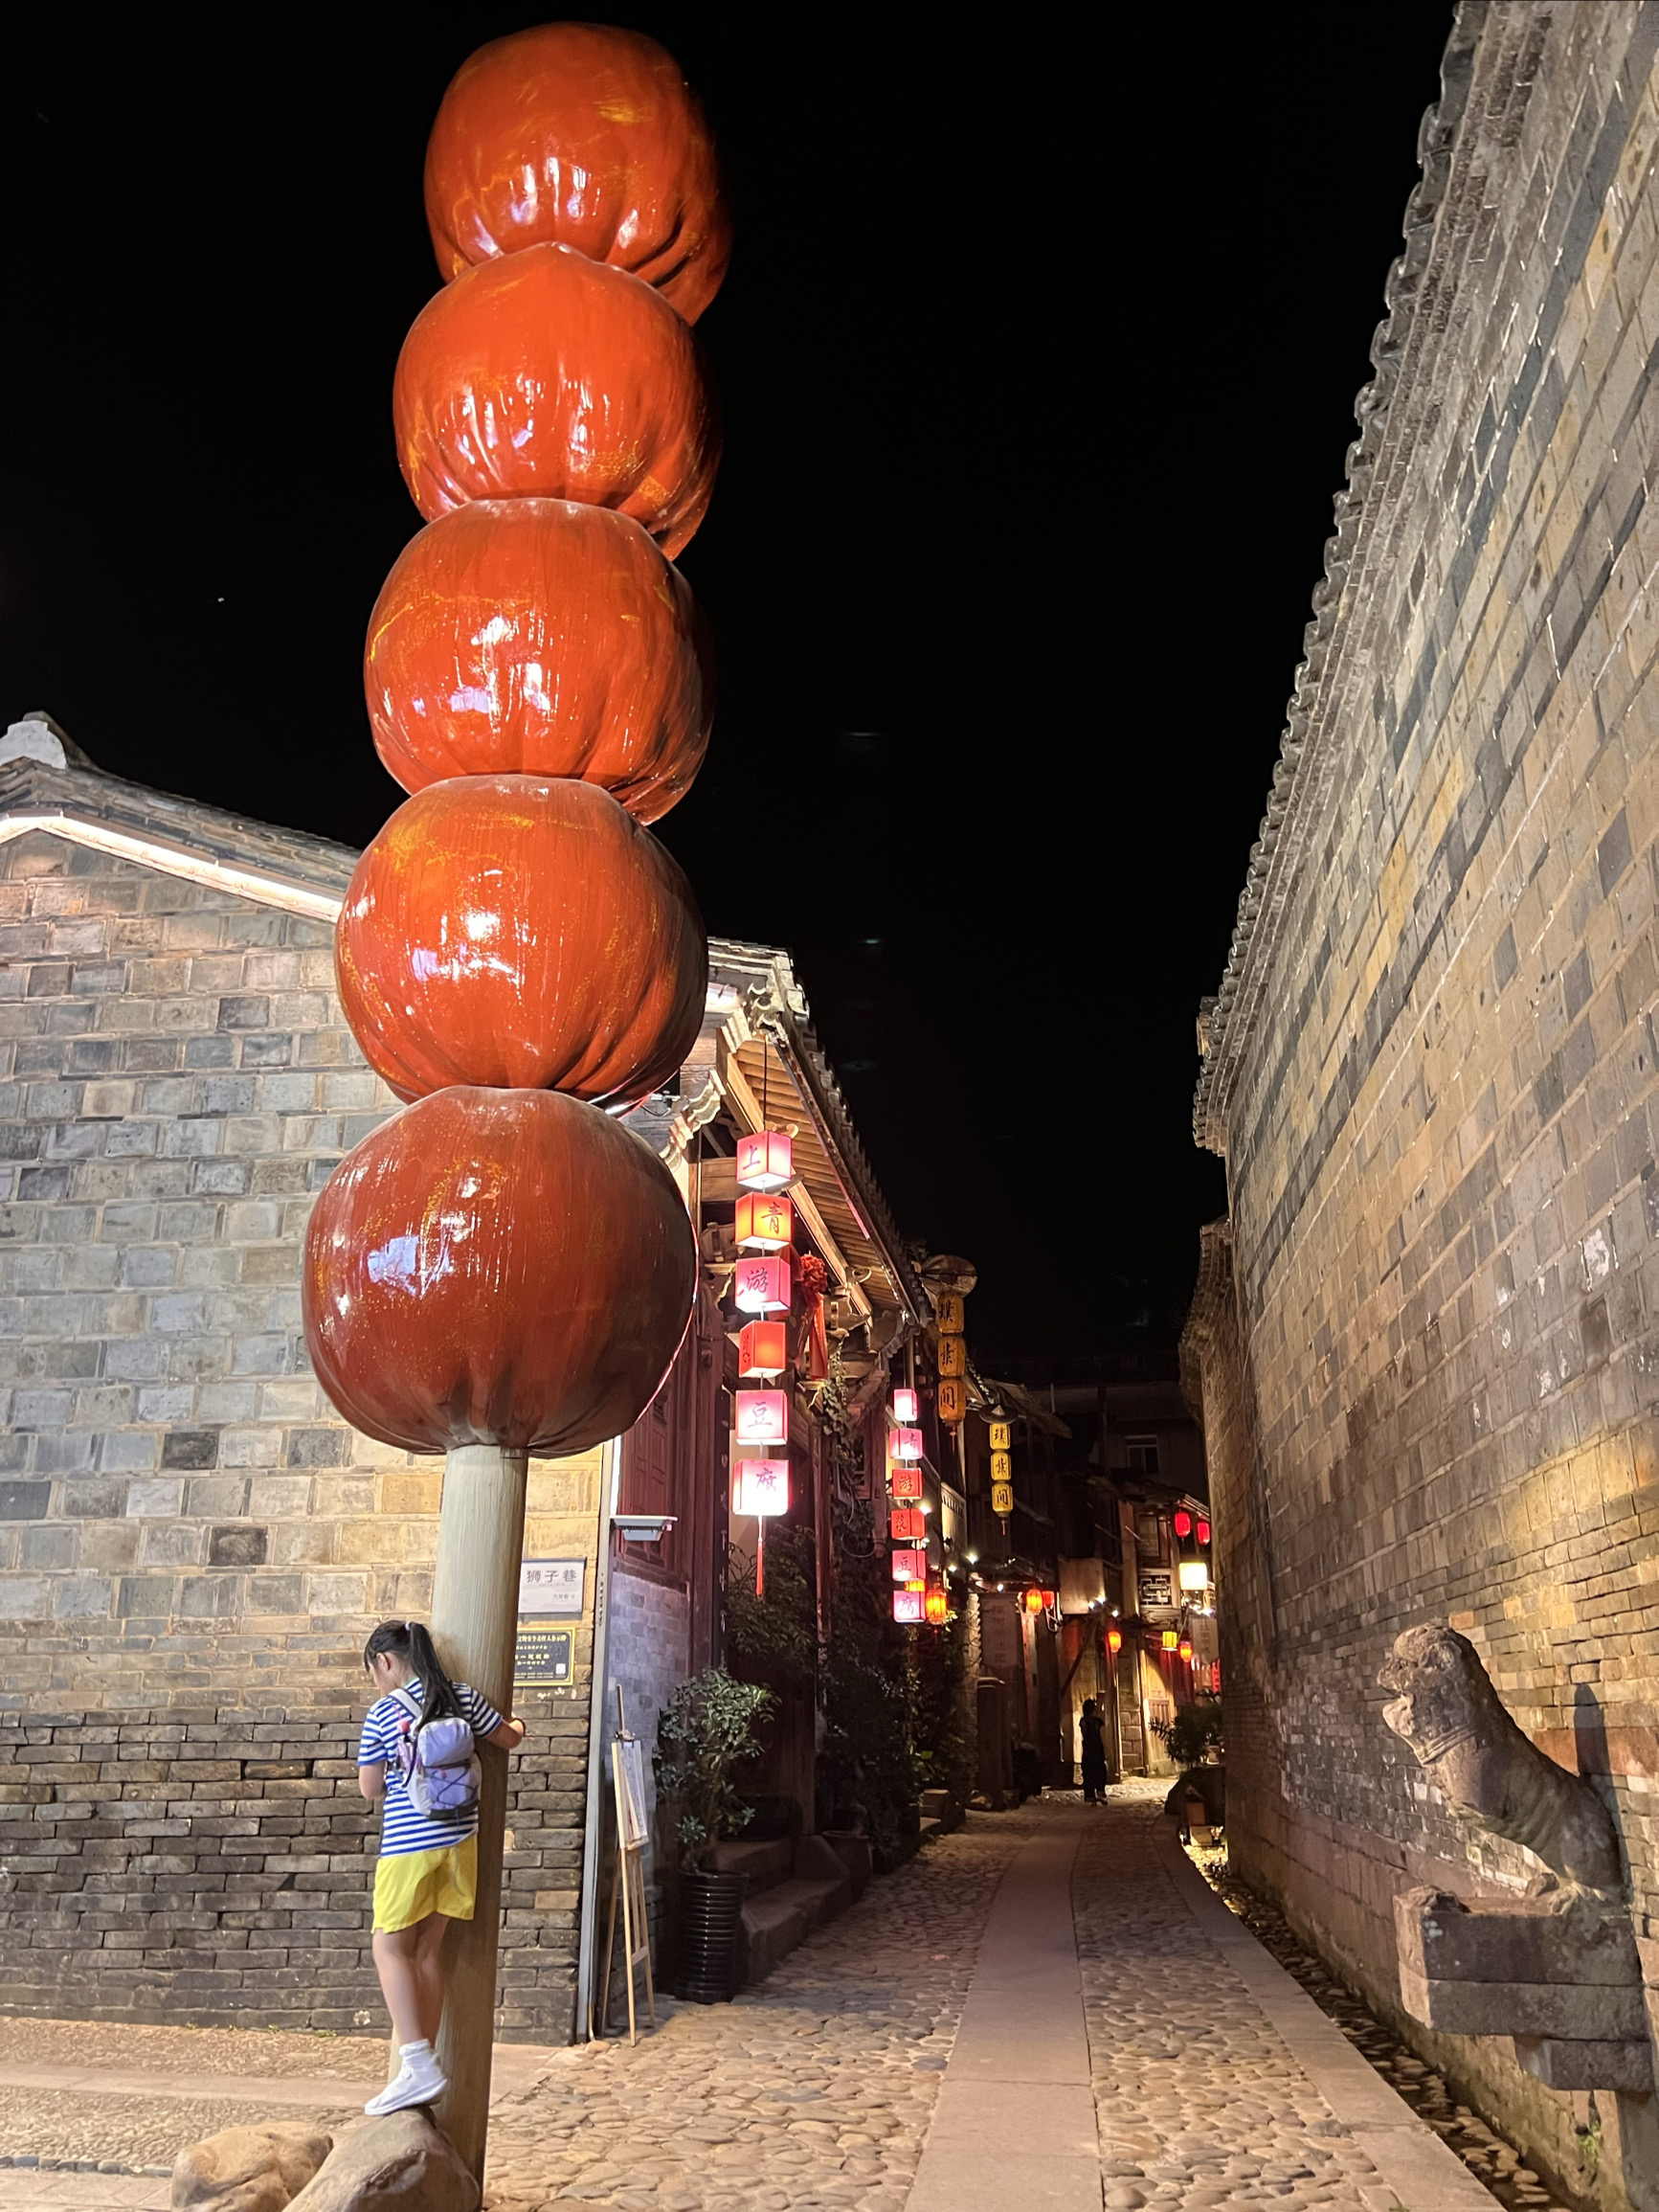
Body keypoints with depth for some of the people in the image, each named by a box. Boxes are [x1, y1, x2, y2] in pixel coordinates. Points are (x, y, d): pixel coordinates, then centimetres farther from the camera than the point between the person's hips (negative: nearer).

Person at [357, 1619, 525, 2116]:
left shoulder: (383, 1713, -9)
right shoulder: (463, 1699, 3)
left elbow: (370, 1789, -2)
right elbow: (509, 1739, 16)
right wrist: (518, 1724, 38)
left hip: (408, 1845, -5)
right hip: (459, 1841, 5)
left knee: (390, 1948, 6)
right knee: (427, 1951, 13)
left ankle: (419, 2067, -6)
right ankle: (425, 2064, 16)